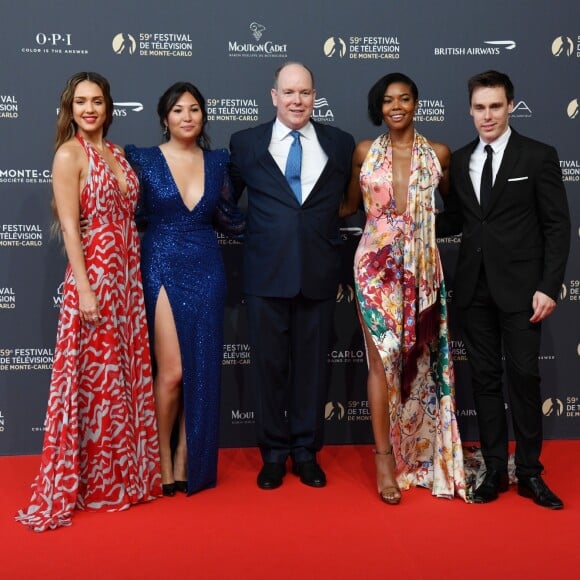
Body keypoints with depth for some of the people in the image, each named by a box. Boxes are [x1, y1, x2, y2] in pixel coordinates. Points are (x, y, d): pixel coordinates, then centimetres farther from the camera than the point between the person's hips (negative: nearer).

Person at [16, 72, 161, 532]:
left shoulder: (116, 152, 13)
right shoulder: (69, 154, -8)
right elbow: (70, 226, -14)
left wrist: (133, 279, 10)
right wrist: (85, 289, -19)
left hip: (128, 278, 7)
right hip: (94, 276, -7)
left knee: (128, 376, 12)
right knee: (96, 380, -1)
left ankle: (123, 477, 26)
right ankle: (86, 484, 12)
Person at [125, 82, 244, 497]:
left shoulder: (217, 162, 8)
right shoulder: (144, 159, 0)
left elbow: (232, 220, 9)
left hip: (206, 271, 3)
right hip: (162, 269, -3)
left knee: (201, 371, 4)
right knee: (171, 371, -6)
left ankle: (187, 463, 17)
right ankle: (163, 460, 14)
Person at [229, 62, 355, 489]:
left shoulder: (340, 144, 7)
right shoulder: (246, 143, 5)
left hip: (319, 274, 1)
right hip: (266, 273, 0)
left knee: (313, 365, 8)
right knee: (269, 365, 6)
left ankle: (307, 451, 22)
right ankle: (274, 453, 21)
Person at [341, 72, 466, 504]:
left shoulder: (438, 154, 5)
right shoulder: (365, 152, 5)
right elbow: (351, 204, 16)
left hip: (422, 266, 1)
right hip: (376, 264, -1)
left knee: (419, 358, 6)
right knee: (383, 356, -5)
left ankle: (417, 450, 20)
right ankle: (385, 458, 1)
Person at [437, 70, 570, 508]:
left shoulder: (539, 156, -3)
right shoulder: (460, 161, 10)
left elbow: (558, 226, -5)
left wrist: (548, 286, -12)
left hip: (519, 288, -4)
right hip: (474, 288, 4)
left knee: (524, 378, -1)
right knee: (485, 378, 8)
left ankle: (530, 473, 13)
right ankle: (495, 469, 18)